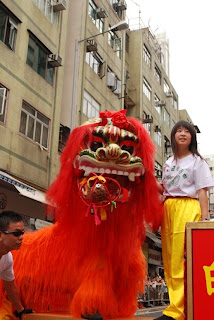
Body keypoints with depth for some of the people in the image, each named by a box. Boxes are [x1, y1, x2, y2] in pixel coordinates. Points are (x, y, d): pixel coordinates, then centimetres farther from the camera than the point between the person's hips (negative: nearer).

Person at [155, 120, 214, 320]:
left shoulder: (197, 161, 6)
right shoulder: (169, 162, 20)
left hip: (187, 208, -6)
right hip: (168, 208, 6)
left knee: (181, 259, -11)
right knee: (169, 257, 3)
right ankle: (176, 303, 12)